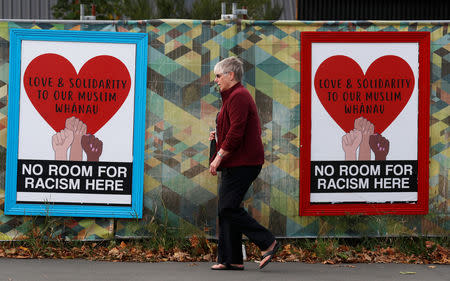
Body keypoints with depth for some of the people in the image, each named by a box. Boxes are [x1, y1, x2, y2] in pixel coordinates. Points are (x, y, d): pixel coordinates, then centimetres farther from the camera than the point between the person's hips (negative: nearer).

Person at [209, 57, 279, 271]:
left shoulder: (238, 97, -13)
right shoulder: (232, 96, 21)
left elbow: (236, 132, -21)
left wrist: (219, 156, -20)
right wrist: (218, 135, 14)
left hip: (241, 164, -11)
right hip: (235, 163, 11)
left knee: (229, 208, -12)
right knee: (226, 210, 8)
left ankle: (267, 243, -7)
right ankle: (230, 260, 9)